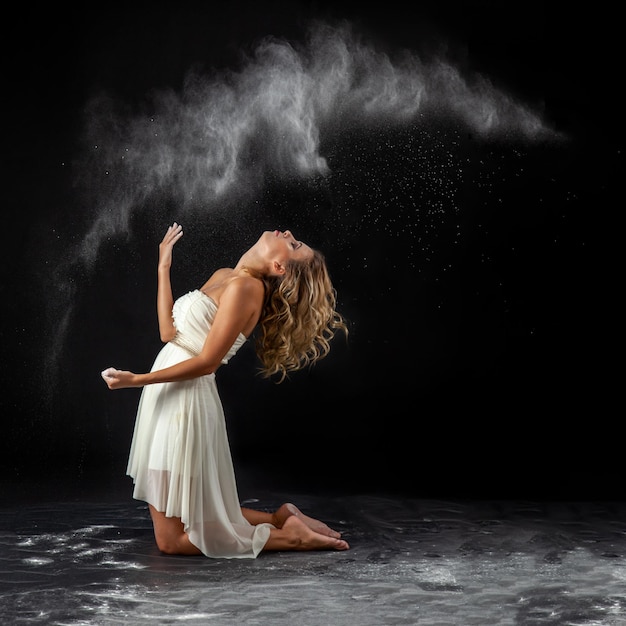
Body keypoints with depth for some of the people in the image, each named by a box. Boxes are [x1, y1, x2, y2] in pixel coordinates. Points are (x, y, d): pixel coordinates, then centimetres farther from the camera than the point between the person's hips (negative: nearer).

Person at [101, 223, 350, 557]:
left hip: (186, 401, -9)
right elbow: (169, 332, 10)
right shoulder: (223, 276, 10)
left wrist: (136, 380, -18)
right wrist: (163, 267, 14)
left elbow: (206, 362, -19)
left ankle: (288, 535, 5)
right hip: (168, 399, 9)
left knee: (173, 539, 0)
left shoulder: (245, 286, -16)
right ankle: (281, 517, 22)